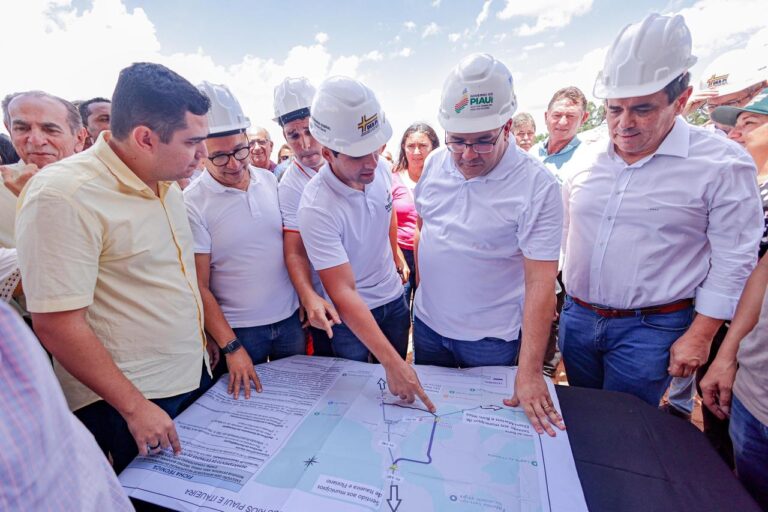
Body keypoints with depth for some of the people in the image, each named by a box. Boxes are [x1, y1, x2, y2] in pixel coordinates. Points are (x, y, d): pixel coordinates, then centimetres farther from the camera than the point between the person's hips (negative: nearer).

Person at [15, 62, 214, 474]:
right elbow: (58, 327, -22)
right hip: (125, 401, -7)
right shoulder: (63, 196, -22)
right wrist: (136, 407, -17)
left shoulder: (165, 182, 3)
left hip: (195, 377, 7)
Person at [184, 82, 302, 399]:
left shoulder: (271, 181, 0)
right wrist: (231, 347, -13)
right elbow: (200, 287, -11)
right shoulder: (192, 204, -13)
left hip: (291, 318, 4)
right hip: (238, 329, -3)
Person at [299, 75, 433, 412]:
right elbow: (342, 292, -33)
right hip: (350, 312, -5)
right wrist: (391, 362, -35)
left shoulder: (380, 168, -12)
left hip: (394, 298, 5)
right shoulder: (316, 207, -31)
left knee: (401, 390, 22)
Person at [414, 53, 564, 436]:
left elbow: (540, 283, -22)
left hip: (490, 336, -4)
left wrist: (530, 372, -24)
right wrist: (422, 286, 8)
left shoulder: (537, 185, -20)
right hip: (427, 322, 5)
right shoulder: (435, 163, -5)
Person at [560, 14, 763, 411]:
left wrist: (699, 336, -9)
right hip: (576, 316, 5)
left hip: (650, 329, -4)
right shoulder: (585, 159, 2)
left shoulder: (722, 165, -11)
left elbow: (732, 263, -8)